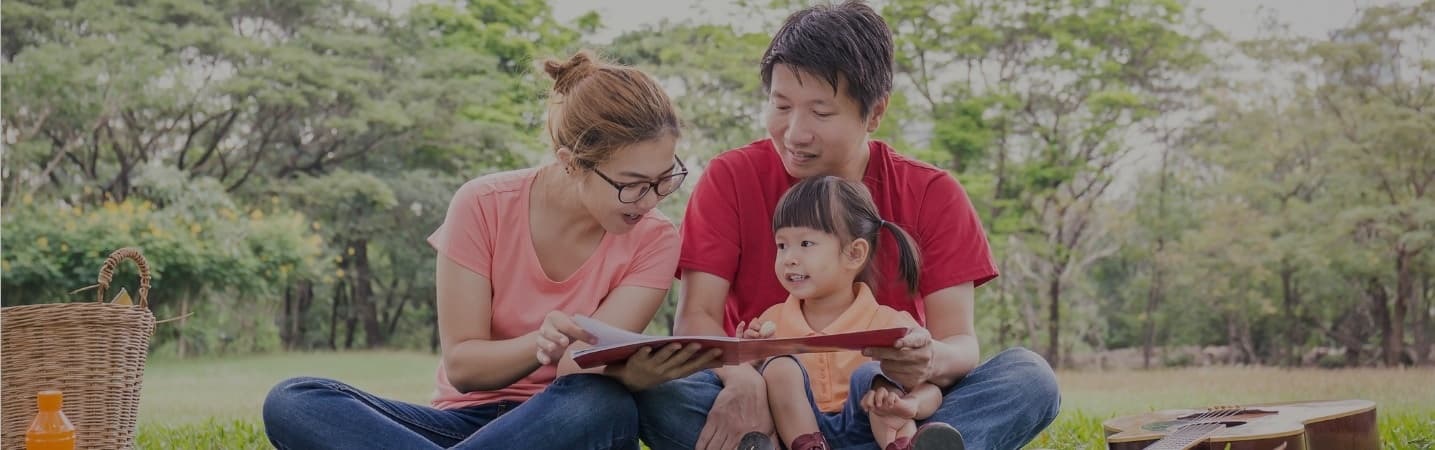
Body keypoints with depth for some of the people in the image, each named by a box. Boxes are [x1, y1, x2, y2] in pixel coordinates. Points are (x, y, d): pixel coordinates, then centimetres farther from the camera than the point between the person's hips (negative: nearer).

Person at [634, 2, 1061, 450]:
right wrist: (741, 380, -34)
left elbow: (960, 341, -10)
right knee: (658, 387, -32)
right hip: (766, 406, 0)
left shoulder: (932, 195, -2)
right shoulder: (731, 178, -3)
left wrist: (932, 361, -36)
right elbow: (696, 317, -11)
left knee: (1030, 378, -23)